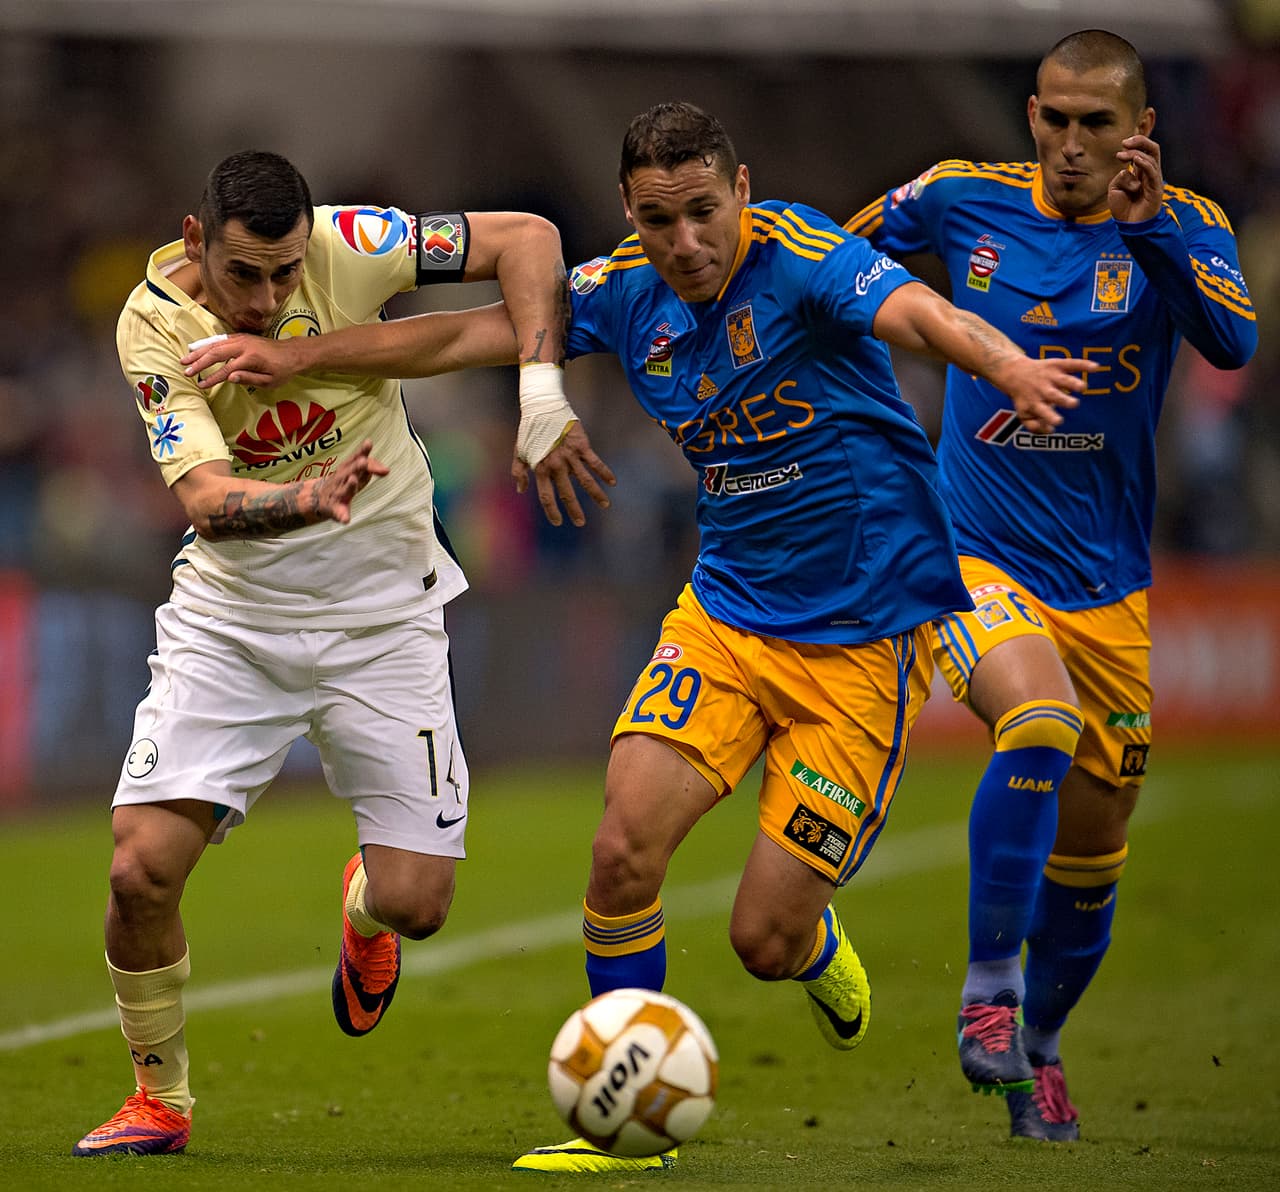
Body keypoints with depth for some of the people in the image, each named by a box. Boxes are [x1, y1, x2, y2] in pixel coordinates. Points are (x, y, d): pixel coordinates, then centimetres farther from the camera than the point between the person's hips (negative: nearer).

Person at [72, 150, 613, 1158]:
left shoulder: (345, 249, -16)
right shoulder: (154, 327, -14)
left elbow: (526, 237, -11)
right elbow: (207, 497, -24)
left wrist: (541, 394, -23)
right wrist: (307, 498, -45)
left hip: (381, 612, 0)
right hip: (230, 612, 0)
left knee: (416, 904, -6)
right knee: (142, 867, -13)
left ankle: (364, 908, 34)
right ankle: (160, 1101, 12)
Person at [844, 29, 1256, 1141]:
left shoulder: (1181, 227, -4)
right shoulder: (965, 200, -2)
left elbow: (1234, 342, -24)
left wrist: (1154, 222, -35)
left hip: (1108, 589, 2)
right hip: (973, 558, -2)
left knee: (1089, 864, 10)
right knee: (1042, 717, -34)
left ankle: (1038, 1045, 38)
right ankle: (989, 983, -19)